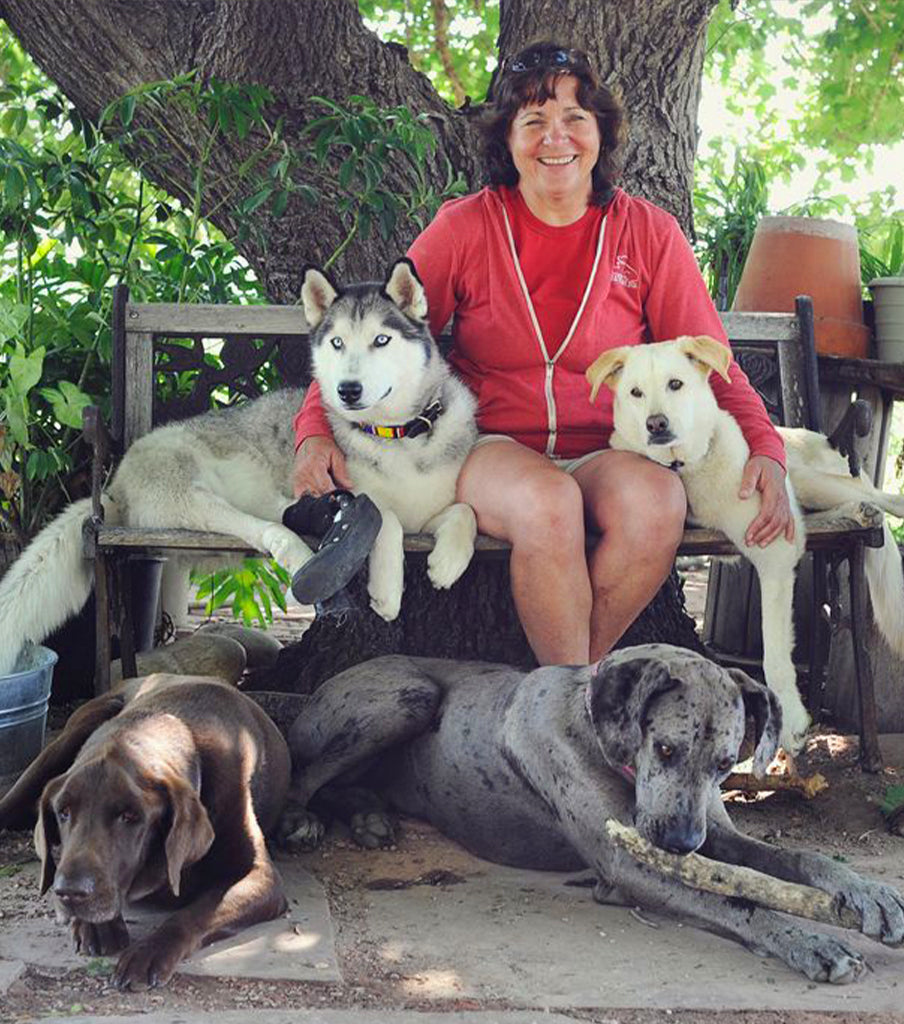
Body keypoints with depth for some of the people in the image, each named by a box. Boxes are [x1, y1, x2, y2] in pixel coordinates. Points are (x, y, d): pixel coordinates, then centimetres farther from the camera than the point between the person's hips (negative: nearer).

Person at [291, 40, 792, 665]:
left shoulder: (649, 232, 6)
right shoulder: (463, 229, 4)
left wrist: (765, 449, -11)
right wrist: (316, 430, -12)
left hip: (607, 453, 2)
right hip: (494, 449, -1)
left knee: (658, 502, -33)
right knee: (549, 503, -36)